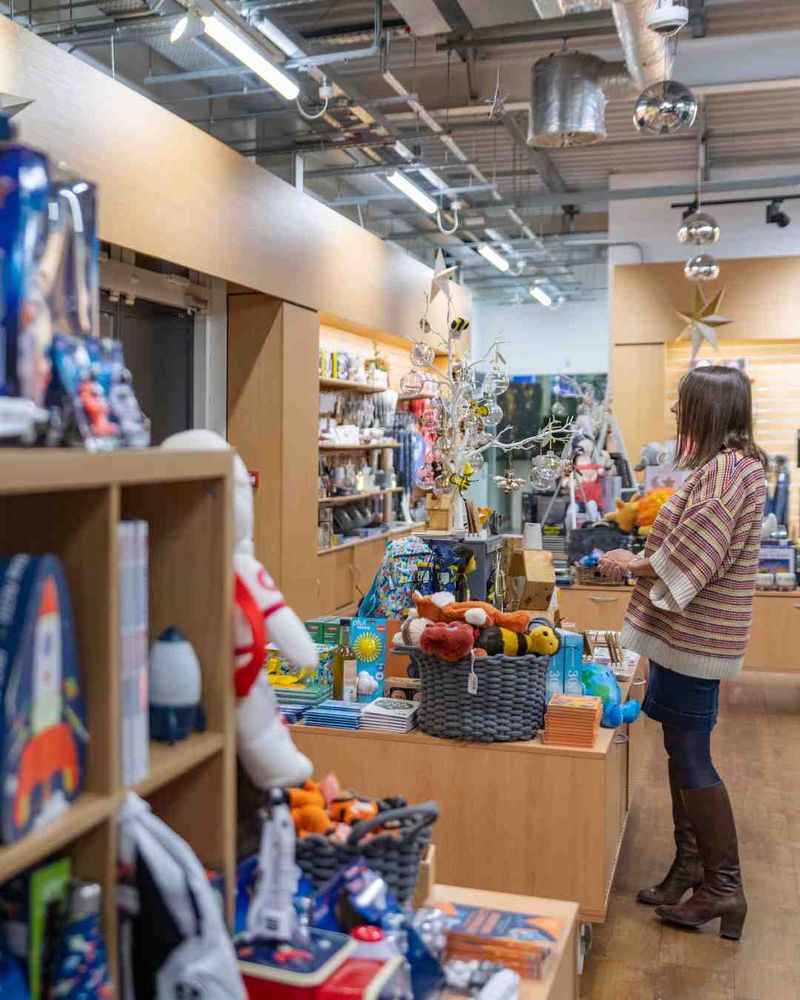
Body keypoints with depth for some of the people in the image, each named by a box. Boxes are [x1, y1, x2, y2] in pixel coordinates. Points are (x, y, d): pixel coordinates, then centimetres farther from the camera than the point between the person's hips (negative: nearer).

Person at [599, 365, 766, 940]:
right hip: (692, 632, 10)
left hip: (696, 635, -10)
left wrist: (635, 565, -11)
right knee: (683, 749, 16)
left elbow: (693, 558, -25)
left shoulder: (726, 470, -19)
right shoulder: (729, 466, 14)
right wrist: (644, 558, 10)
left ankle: (724, 888, 10)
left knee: (690, 755, -2)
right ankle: (690, 869, 28)